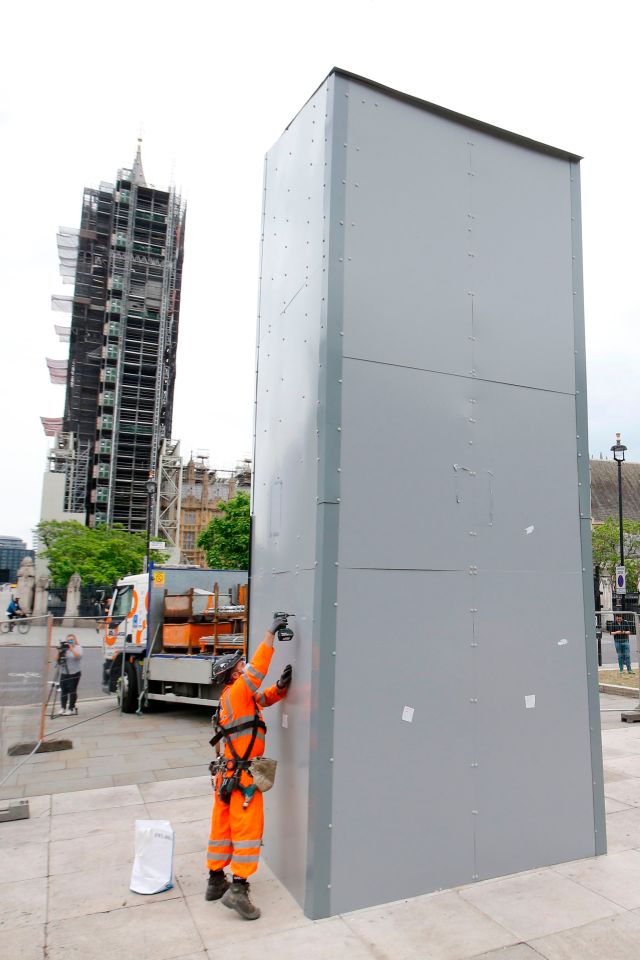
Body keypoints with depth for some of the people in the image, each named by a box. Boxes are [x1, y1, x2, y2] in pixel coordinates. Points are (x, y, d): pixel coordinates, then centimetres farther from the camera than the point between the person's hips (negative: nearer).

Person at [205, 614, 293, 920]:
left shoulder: (241, 696, 12)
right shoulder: (236, 693, -14)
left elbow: (265, 698, 14)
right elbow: (256, 670, -24)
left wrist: (281, 685, -6)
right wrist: (270, 634, -25)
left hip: (228, 774, 9)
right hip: (242, 775, -9)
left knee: (223, 826, 16)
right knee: (248, 827, -4)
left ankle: (216, 880, 26)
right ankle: (238, 888, -4)